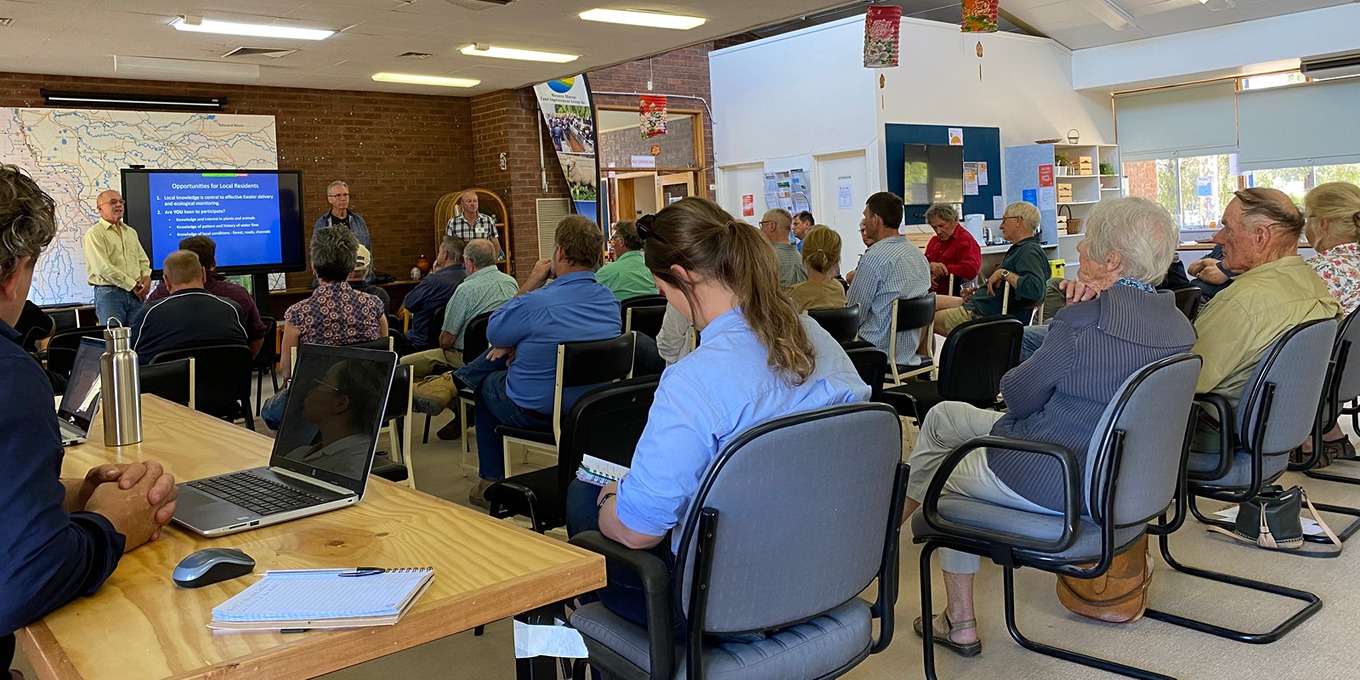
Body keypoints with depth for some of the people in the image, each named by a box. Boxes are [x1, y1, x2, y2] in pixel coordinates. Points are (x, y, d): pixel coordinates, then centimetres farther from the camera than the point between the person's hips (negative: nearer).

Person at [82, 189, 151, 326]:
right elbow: (103, 267, -13)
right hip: (109, 293, -6)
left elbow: (143, 260, 22)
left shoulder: (130, 232, 19)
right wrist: (132, 285, -12)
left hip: (135, 294, 6)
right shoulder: (94, 234, -4)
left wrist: (146, 276, -1)